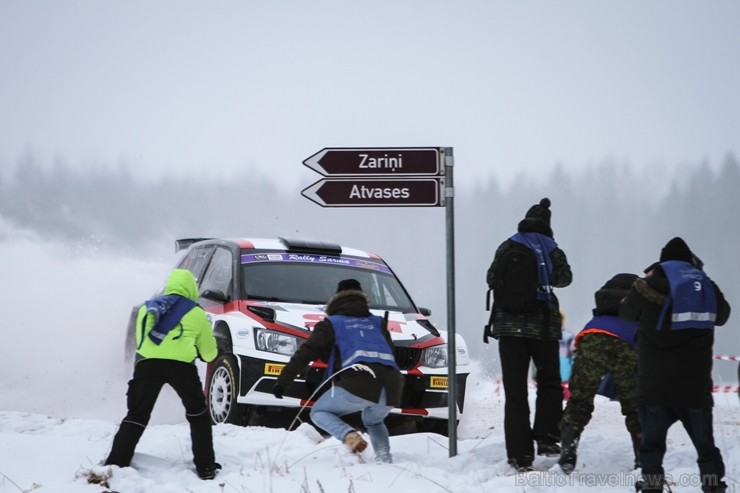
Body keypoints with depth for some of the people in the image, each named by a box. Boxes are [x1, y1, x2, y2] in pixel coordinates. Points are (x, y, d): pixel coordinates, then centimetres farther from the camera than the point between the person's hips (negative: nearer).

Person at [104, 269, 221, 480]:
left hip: (146, 362, 2)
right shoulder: (195, 313, 20)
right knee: (198, 415, 15)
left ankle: (115, 466, -5)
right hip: (180, 363, -2)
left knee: (136, 417, 6)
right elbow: (209, 353, 26)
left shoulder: (147, 307, 28)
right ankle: (206, 467, 9)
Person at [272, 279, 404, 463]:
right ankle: (384, 457, 8)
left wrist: (283, 381, 12)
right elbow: (390, 352, 30)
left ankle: (349, 435, -15)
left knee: (320, 412, 13)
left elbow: (306, 353, 11)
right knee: (373, 421, 34)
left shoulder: (331, 324, 18)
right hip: (390, 390, 5)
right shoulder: (378, 323, 30)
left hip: (356, 386, -5)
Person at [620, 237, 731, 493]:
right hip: (696, 381, 3)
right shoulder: (705, 283, 5)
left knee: (652, 436, 4)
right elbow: (722, 315, 22)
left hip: (655, 381, -3)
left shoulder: (653, 282, -4)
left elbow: (627, 312, 8)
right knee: (704, 438, 10)